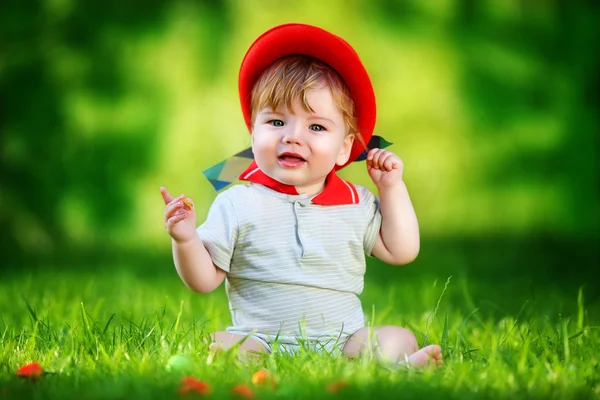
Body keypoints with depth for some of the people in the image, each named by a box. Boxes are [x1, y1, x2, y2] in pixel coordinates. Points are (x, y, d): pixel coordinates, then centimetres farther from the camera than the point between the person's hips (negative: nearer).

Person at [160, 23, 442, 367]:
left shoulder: (355, 203, 11)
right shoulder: (237, 203, 1)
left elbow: (401, 252, 13)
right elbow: (205, 280, 1)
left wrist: (392, 187, 11)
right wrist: (186, 241, -19)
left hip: (345, 339, 3)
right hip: (262, 340, -3)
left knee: (400, 338, -19)